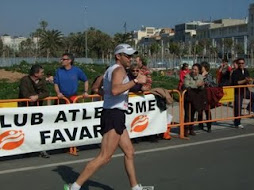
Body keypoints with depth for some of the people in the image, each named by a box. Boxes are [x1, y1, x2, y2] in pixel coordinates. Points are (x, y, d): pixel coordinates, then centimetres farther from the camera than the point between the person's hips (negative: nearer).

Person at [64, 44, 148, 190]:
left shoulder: (111, 70, 19)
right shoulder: (119, 69, -11)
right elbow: (115, 90, -30)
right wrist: (135, 81, -27)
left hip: (116, 117, 11)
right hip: (114, 115, -11)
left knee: (129, 152, 17)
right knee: (105, 157, -12)